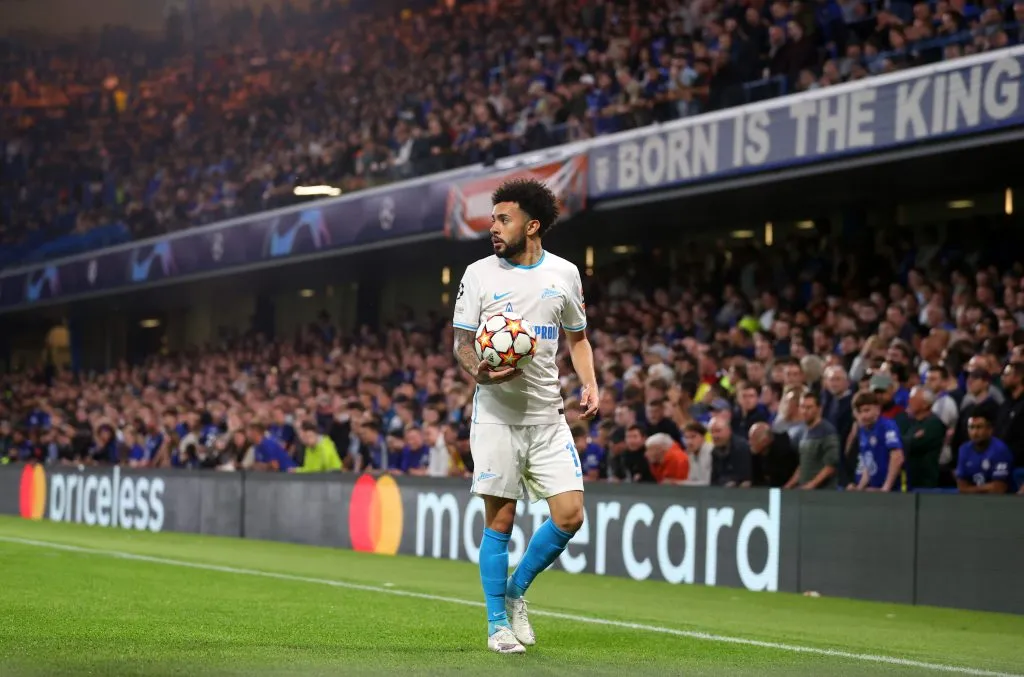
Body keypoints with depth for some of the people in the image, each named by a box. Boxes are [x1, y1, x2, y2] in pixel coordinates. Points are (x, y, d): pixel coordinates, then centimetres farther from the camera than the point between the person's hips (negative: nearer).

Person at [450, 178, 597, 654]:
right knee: (499, 520, -3)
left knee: (570, 516, -5)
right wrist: (478, 371, -19)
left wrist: (589, 383, 2)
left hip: (548, 414, 2)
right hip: (496, 414, -2)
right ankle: (498, 623, 11)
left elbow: (577, 337, 18)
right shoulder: (479, 274, 1)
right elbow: (461, 342, 3)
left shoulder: (564, 273, 7)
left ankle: (517, 589, 19)